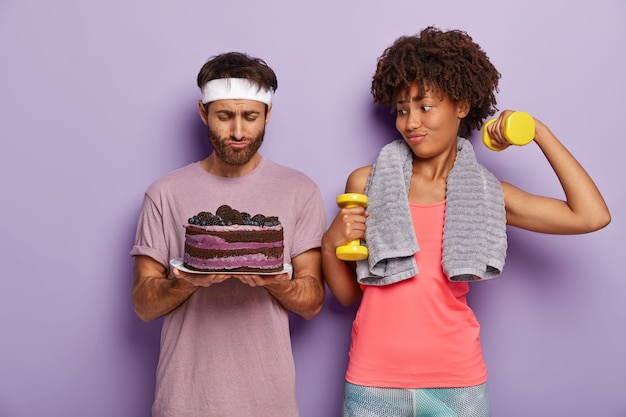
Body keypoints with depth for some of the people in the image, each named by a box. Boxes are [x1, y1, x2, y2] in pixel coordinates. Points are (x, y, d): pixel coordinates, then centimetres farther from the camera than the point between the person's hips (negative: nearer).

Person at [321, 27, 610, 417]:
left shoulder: (486, 195, 2)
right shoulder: (365, 183, 0)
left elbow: (592, 216, -8)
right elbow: (348, 294, 5)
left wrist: (538, 131, -4)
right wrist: (330, 246, -14)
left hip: (458, 383, 1)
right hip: (373, 383, 0)